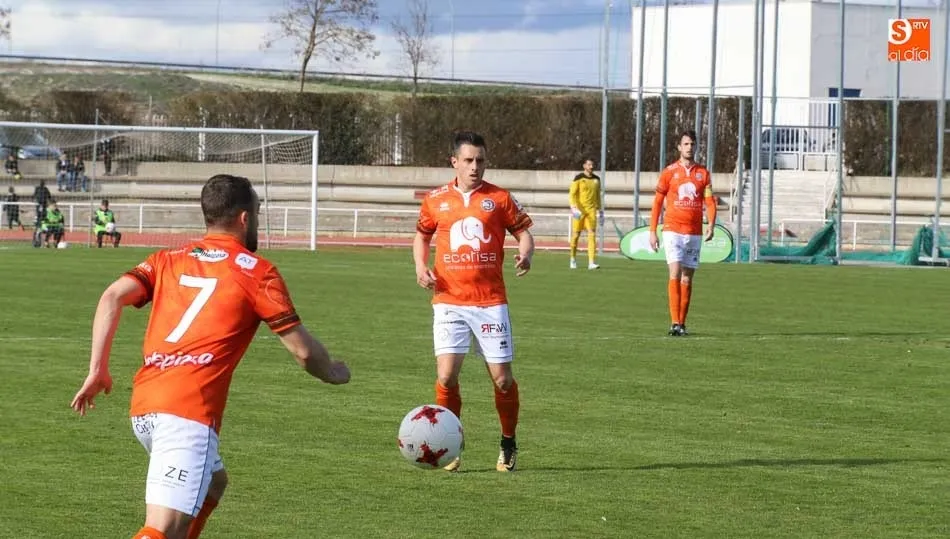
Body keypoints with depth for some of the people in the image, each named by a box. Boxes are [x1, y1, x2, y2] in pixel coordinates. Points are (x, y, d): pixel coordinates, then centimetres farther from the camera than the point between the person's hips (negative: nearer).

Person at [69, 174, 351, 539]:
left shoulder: (168, 260, 20)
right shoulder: (257, 272, 6)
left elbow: (113, 297, 4)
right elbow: (303, 351, 6)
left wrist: (98, 370, 5)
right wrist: (334, 373, 26)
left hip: (143, 407, 7)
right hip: (189, 412, -7)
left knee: (212, 482, 31)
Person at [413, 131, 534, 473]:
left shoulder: (499, 198, 4)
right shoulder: (435, 200, 8)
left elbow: (523, 231, 7)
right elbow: (421, 235, 23)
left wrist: (525, 255, -14)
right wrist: (421, 266, 5)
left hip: (491, 301, -1)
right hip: (449, 301, 1)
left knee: (502, 379, -1)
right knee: (446, 376, -12)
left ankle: (508, 446, 21)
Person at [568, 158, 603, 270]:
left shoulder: (596, 179, 10)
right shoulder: (578, 178, -5)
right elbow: (572, 194, -9)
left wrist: (599, 210, 18)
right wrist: (574, 208, -22)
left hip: (591, 210, 3)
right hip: (579, 210, -3)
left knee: (592, 235, -11)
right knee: (576, 235, 4)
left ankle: (591, 262, -16)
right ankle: (573, 259, 25)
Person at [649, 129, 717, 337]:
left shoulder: (703, 173, 8)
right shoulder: (669, 172, 2)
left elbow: (710, 202, 5)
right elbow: (657, 203, 5)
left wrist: (711, 224, -13)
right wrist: (652, 231, 1)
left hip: (694, 232, 3)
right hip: (673, 230, -3)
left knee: (687, 278, 6)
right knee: (675, 273, -15)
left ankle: (682, 323, 12)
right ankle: (675, 323, -20)